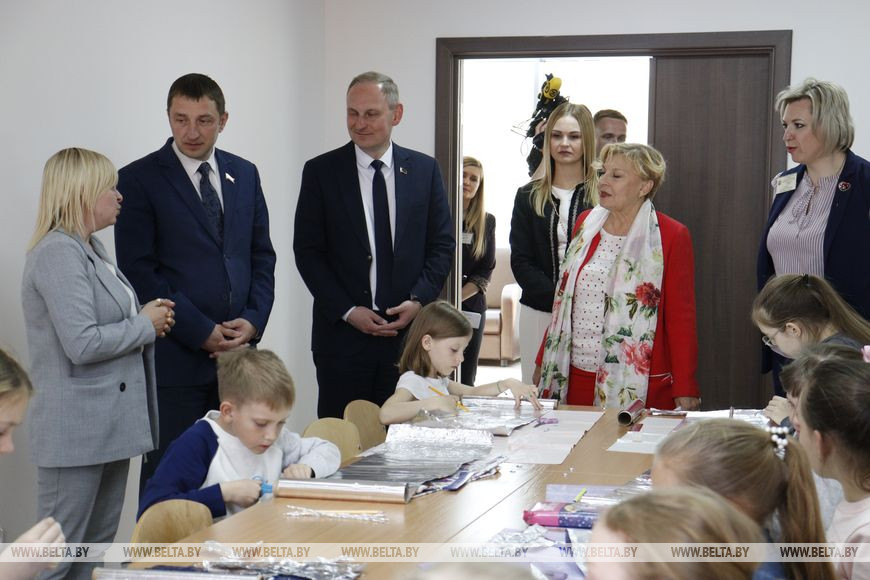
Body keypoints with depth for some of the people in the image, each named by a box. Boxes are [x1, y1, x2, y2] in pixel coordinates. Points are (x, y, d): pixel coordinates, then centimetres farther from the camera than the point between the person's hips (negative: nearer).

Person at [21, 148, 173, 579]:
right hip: (77, 427, -10)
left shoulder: (92, 249, 15)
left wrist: (148, 317, 5)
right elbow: (83, 344, -24)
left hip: (111, 422, 10)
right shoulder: (57, 253, -17)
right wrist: (145, 326, -11)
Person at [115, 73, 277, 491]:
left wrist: (253, 321, -2)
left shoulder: (244, 175, 13)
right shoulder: (140, 179, -4)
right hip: (174, 356, -5)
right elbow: (138, 271, -9)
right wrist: (201, 332, -13)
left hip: (239, 349, 5)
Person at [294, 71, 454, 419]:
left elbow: (443, 244, 8)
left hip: (410, 330, 1)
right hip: (342, 334, -1)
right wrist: (347, 311, -9)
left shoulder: (424, 170, 7)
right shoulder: (321, 172, 2)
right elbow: (307, 251, 0)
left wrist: (419, 301, -7)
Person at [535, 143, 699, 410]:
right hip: (574, 378, 5)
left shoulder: (671, 236, -5)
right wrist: (543, 362, 17)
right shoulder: (587, 223, 11)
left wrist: (685, 390, -11)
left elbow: (681, 317, -6)